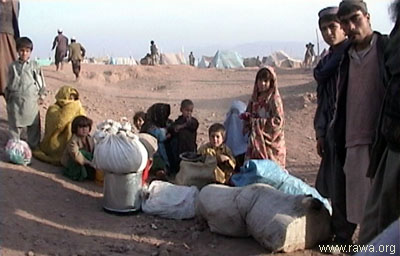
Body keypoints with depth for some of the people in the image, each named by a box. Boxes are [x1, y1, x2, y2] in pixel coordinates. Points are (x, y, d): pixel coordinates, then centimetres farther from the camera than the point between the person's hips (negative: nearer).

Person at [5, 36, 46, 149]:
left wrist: (41, 95, 3)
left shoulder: (34, 65, -2)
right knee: (14, 123, 8)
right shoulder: (13, 66, 5)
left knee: (33, 123, 5)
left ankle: (33, 145, 18)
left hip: (31, 100, -2)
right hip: (15, 100, 2)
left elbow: (41, 81, 3)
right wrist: (7, 96, 13)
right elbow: (9, 83, 13)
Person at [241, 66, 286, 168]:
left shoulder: (274, 99, -11)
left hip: (270, 142, -6)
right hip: (256, 142, 6)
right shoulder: (255, 98, 9)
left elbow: (278, 121, -18)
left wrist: (257, 122, -17)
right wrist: (246, 116, -3)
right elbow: (248, 113, 21)